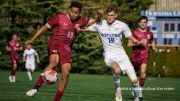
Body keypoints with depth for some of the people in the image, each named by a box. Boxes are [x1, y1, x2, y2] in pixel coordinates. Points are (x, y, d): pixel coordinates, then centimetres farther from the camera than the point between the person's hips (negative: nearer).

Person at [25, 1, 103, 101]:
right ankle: (35, 88, -40)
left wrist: (98, 15, 1)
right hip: (54, 44, -5)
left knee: (66, 74, -8)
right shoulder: (59, 17, -4)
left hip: (66, 48, 5)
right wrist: (33, 39, -3)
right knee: (54, 62, -35)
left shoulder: (80, 21, 9)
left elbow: (93, 21, 23)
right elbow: (45, 27, 1)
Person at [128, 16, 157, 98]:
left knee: (143, 73, -19)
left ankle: (140, 90, -11)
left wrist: (154, 47, 14)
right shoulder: (135, 32, -2)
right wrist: (139, 42, -21)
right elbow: (129, 44, -11)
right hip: (135, 55, -1)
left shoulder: (149, 34, 10)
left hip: (145, 55, 1)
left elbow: (152, 41, 33)